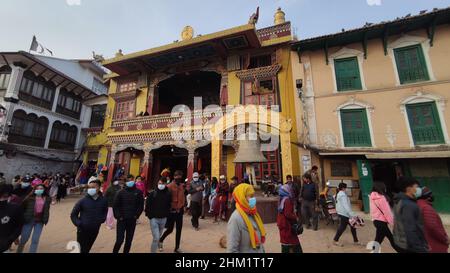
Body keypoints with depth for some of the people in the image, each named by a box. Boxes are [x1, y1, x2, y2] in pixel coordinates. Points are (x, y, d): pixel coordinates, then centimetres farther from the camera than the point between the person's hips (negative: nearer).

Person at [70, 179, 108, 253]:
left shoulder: (103, 200, -6)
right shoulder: (83, 201, -14)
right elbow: (73, 215, -1)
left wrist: (102, 219, -4)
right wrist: (78, 223, -12)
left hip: (95, 230, 3)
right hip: (82, 230, -2)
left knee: (87, 250, 19)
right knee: (80, 250, 7)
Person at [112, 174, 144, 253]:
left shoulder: (138, 192, -1)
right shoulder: (121, 192, -3)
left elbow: (141, 206, 3)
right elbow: (115, 206, -2)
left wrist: (136, 215, -4)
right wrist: (118, 216, -9)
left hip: (132, 220, 1)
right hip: (122, 220, -1)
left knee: (129, 241, 11)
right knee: (120, 240, -2)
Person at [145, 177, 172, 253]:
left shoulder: (168, 194, -4)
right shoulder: (152, 193, -8)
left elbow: (169, 206, 5)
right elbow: (147, 205, -3)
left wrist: (167, 215, -1)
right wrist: (149, 215, -7)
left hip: (163, 219, 3)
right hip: (154, 218, -3)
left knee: (158, 236, 22)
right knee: (156, 238, -9)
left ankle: (157, 245, 49)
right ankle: (153, 251, 11)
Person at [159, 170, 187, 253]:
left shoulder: (182, 186, 5)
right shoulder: (169, 186, -12)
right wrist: (169, 207, -12)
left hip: (180, 211, 5)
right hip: (172, 211, -5)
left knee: (179, 230, 11)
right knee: (170, 229, 7)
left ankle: (177, 248, 25)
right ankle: (161, 240, 37)